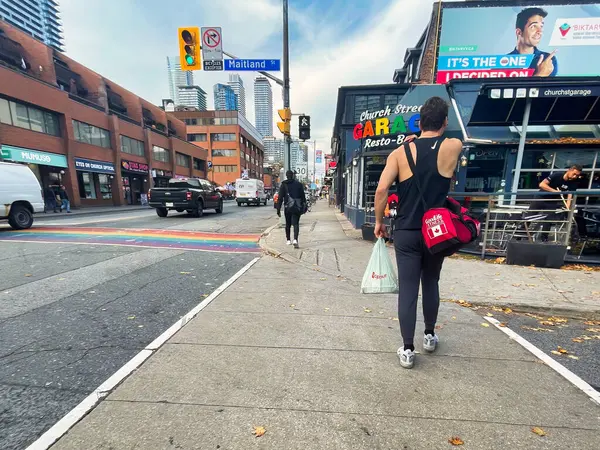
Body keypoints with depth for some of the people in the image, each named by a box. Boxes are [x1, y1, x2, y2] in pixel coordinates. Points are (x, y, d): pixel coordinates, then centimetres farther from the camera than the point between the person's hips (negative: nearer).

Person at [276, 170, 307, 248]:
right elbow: (303, 196, 3)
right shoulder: (299, 184, 2)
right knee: (296, 224, -1)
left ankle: (288, 240, 24)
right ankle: (295, 240, -20)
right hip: (297, 208, -1)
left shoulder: (283, 185, 1)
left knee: (288, 224, 15)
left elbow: (280, 198, -2)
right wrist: (304, 207, 10)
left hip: (287, 208, 1)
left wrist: (278, 210, -1)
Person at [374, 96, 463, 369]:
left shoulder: (401, 152, -2)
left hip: (406, 233, -1)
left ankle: (407, 350, 12)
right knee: (431, 284, 20)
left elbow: (382, 189, -11)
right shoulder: (453, 147, 0)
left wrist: (379, 221, -1)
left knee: (407, 290, 4)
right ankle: (430, 336, 38)